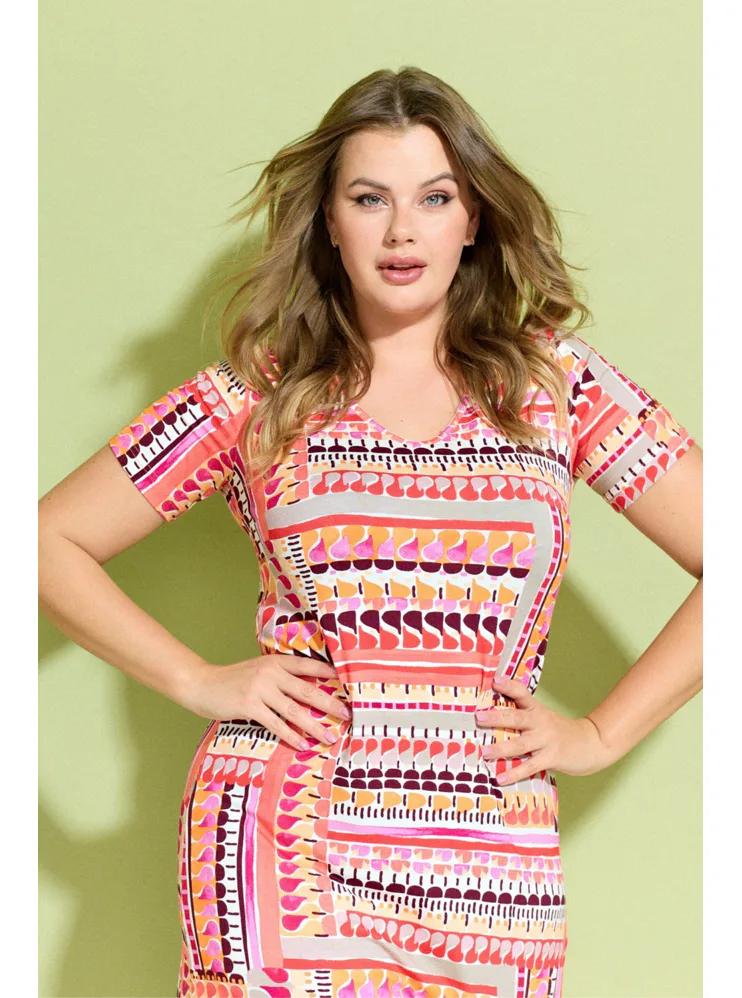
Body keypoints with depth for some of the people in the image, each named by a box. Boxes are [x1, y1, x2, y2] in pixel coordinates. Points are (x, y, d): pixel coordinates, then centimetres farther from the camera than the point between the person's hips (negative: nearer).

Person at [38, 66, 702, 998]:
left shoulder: (554, 380, 5)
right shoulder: (257, 395, 4)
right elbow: (52, 541, 6)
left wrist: (599, 733, 0)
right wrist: (201, 682, -2)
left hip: (488, 862, 1)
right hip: (281, 850, -1)